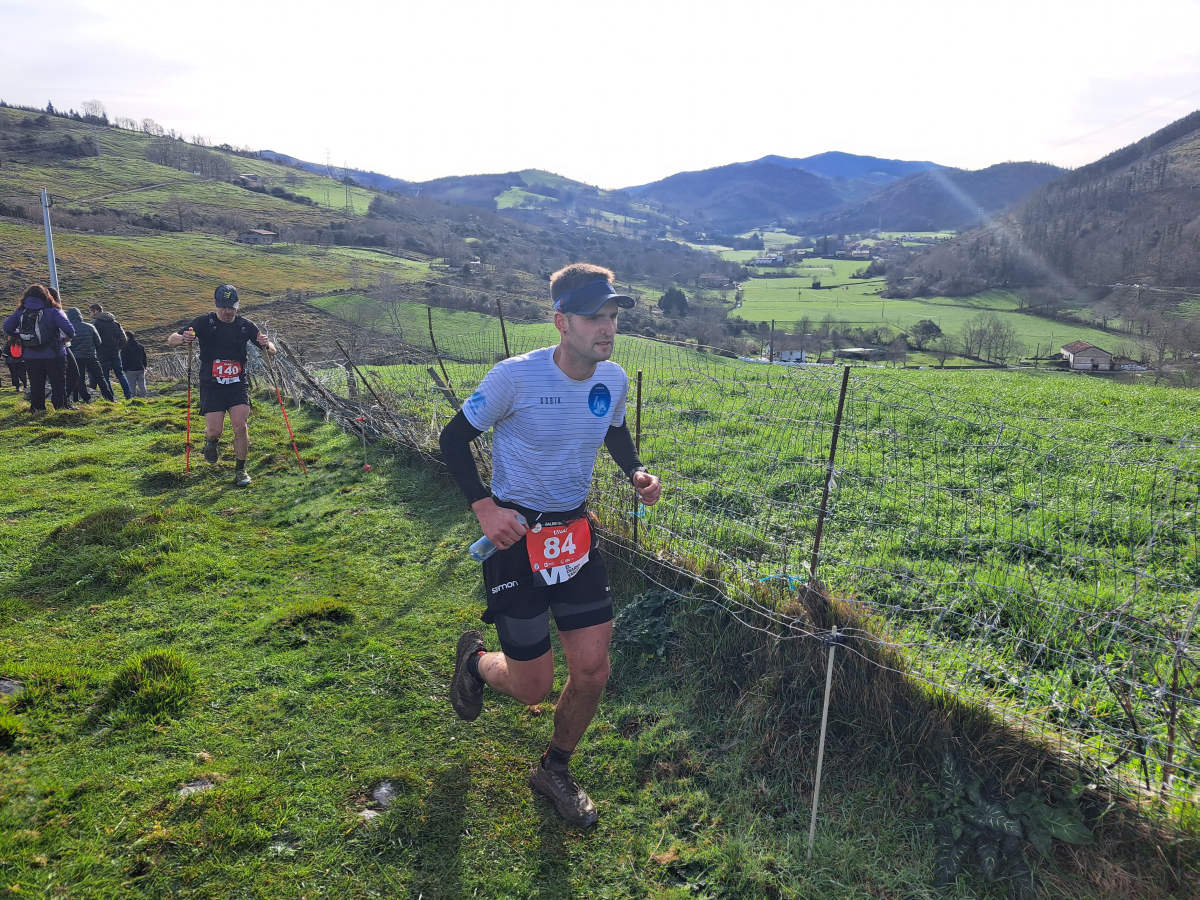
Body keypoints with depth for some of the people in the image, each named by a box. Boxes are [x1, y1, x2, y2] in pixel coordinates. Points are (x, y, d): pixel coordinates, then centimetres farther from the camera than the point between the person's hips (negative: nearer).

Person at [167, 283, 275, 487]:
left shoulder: (245, 325, 4)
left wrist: (266, 344, -18)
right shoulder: (204, 322, -2)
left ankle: (241, 470, 2)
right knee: (215, 430, -8)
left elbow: (271, 350, 7)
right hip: (211, 385, -1)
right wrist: (182, 339, -28)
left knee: (241, 426, -12)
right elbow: (171, 340, -4)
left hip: (238, 384, 1)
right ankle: (211, 441, 31)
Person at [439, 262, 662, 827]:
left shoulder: (614, 378, -3)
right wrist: (483, 507, -20)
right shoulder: (516, 376, -19)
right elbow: (454, 438, -8)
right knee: (533, 686, 2)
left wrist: (636, 473, -2)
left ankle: (554, 771, 33)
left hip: (575, 532, 5)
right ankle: (474, 659, 39)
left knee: (593, 671, 4)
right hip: (516, 534, -5)